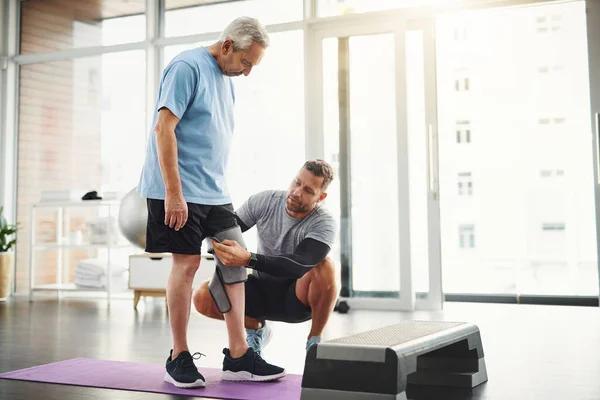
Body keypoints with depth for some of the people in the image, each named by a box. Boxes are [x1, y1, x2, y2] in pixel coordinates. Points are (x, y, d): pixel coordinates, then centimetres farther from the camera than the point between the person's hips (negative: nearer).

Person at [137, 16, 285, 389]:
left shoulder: (227, 80, 16)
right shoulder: (188, 66, -10)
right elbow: (164, 127, -17)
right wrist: (174, 193, -20)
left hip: (215, 192, 8)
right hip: (180, 191, -8)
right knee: (187, 262, -5)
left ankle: (238, 356, 9)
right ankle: (179, 358, 9)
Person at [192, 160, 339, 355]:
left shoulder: (323, 224, -22)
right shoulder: (265, 201, -12)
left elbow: (300, 265, -38)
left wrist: (248, 259, -51)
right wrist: (220, 249, -31)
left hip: (297, 297, -3)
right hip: (261, 290, 3)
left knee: (325, 267, -35)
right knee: (202, 297, -20)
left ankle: (314, 340, -11)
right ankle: (255, 327, 10)